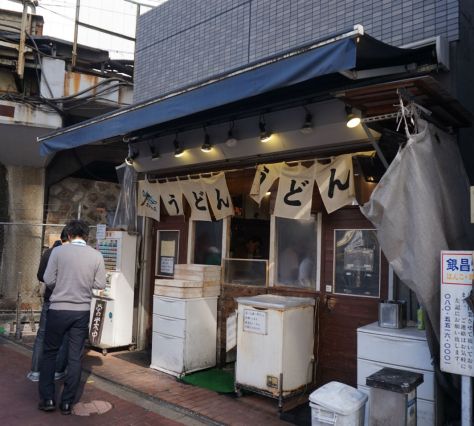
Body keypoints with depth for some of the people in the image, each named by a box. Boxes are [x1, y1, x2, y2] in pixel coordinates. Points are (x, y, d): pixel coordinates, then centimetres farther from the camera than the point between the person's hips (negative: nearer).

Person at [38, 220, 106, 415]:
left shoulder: (58, 251, -8)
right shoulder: (96, 255, -4)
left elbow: (48, 280, -7)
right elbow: (100, 285, -1)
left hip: (58, 309, -1)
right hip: (82, 311, 1)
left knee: (50, 352, 16)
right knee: (75, 357, 9)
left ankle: (47, 399, 19)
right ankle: (67, 402, 16)